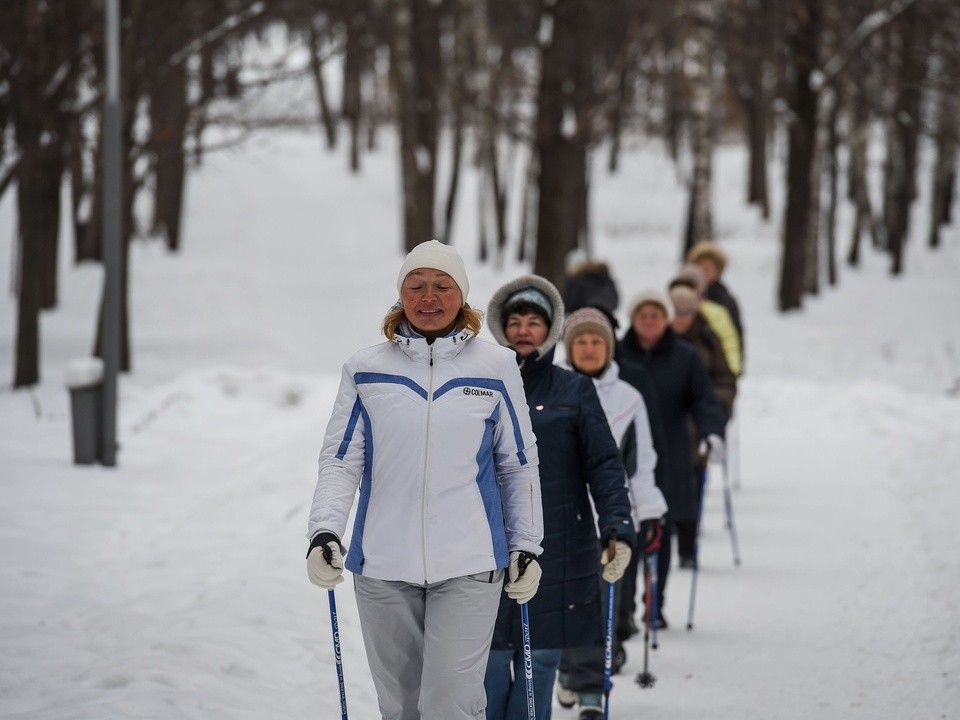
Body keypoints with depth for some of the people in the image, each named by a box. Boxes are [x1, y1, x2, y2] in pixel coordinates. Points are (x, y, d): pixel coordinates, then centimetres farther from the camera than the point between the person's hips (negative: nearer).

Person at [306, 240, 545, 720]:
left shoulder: (496, 368, 5)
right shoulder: (366, 369, 6)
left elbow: (520, 464, 12)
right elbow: (340, 460, 5)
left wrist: (526, 545, 9)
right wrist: (324, 531, -10)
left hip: (468, 569, -2)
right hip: (383, 566, 2)